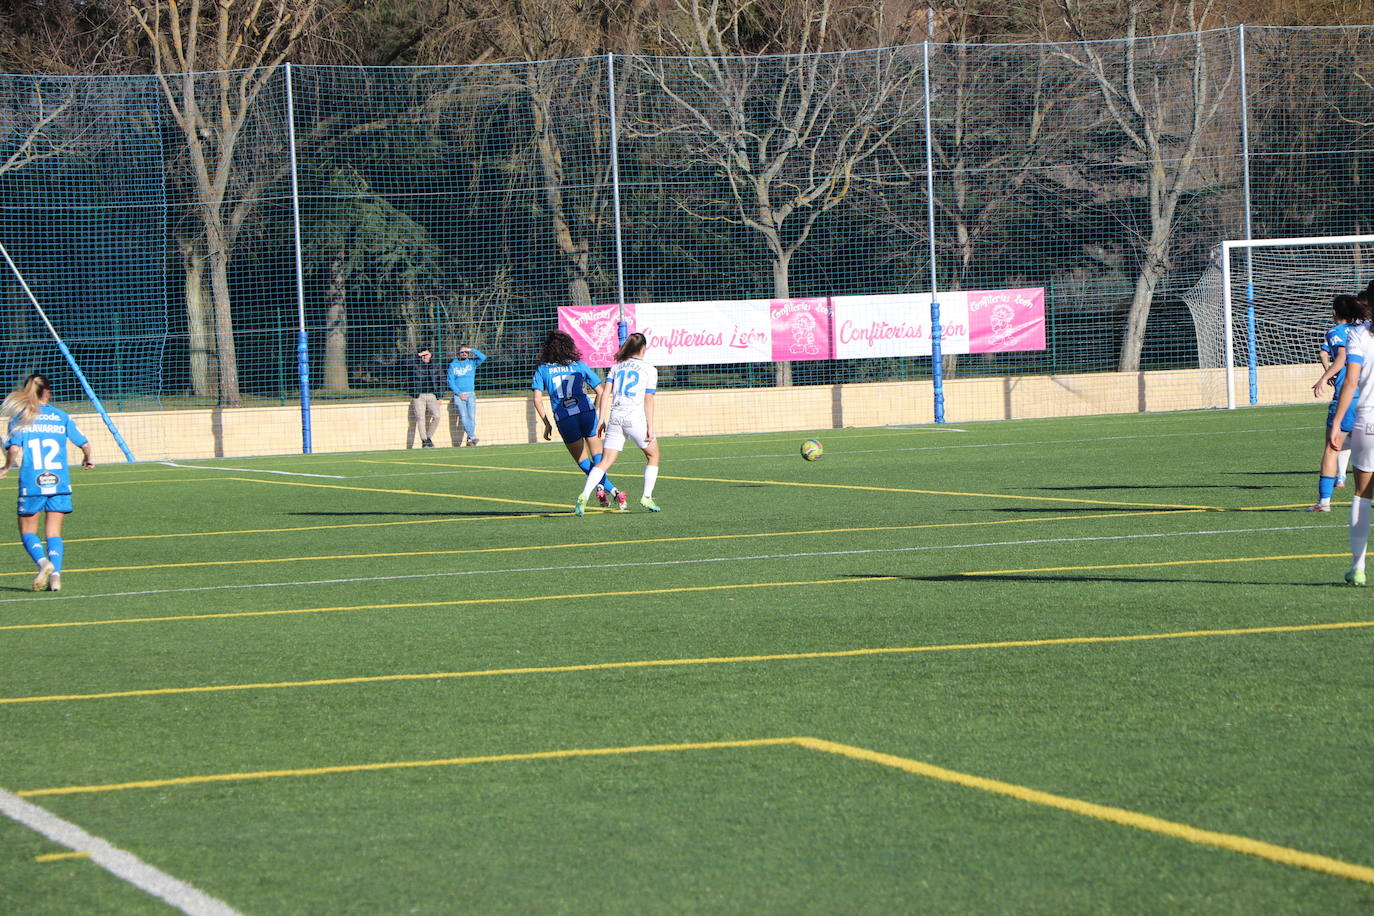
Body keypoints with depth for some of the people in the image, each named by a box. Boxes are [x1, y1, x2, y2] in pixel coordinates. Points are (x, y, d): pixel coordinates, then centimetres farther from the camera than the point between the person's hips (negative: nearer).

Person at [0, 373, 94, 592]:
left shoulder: (19, 418, -1)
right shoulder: (61, 417, 5)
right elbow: (84, 444, 5)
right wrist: (88, 459, 26)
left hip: (32, 484, -2)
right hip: (59, 482, 2)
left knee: (27, 531, 9)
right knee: (54, 533, 8)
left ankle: (43, 562, -17)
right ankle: (55, 574, -8)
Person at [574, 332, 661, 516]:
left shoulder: (617, 367, 14)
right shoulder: (649, 369, 3)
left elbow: (605, 393, 5)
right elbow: (648, 400, -4)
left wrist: (603, 418, 6)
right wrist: (650, 427, -4)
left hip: (615, 418, 3)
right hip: (636, 418, -3)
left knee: (604, 462, 0)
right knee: (653, 455, 20)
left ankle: (583, 497, -17)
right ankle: (647, 497, 15)